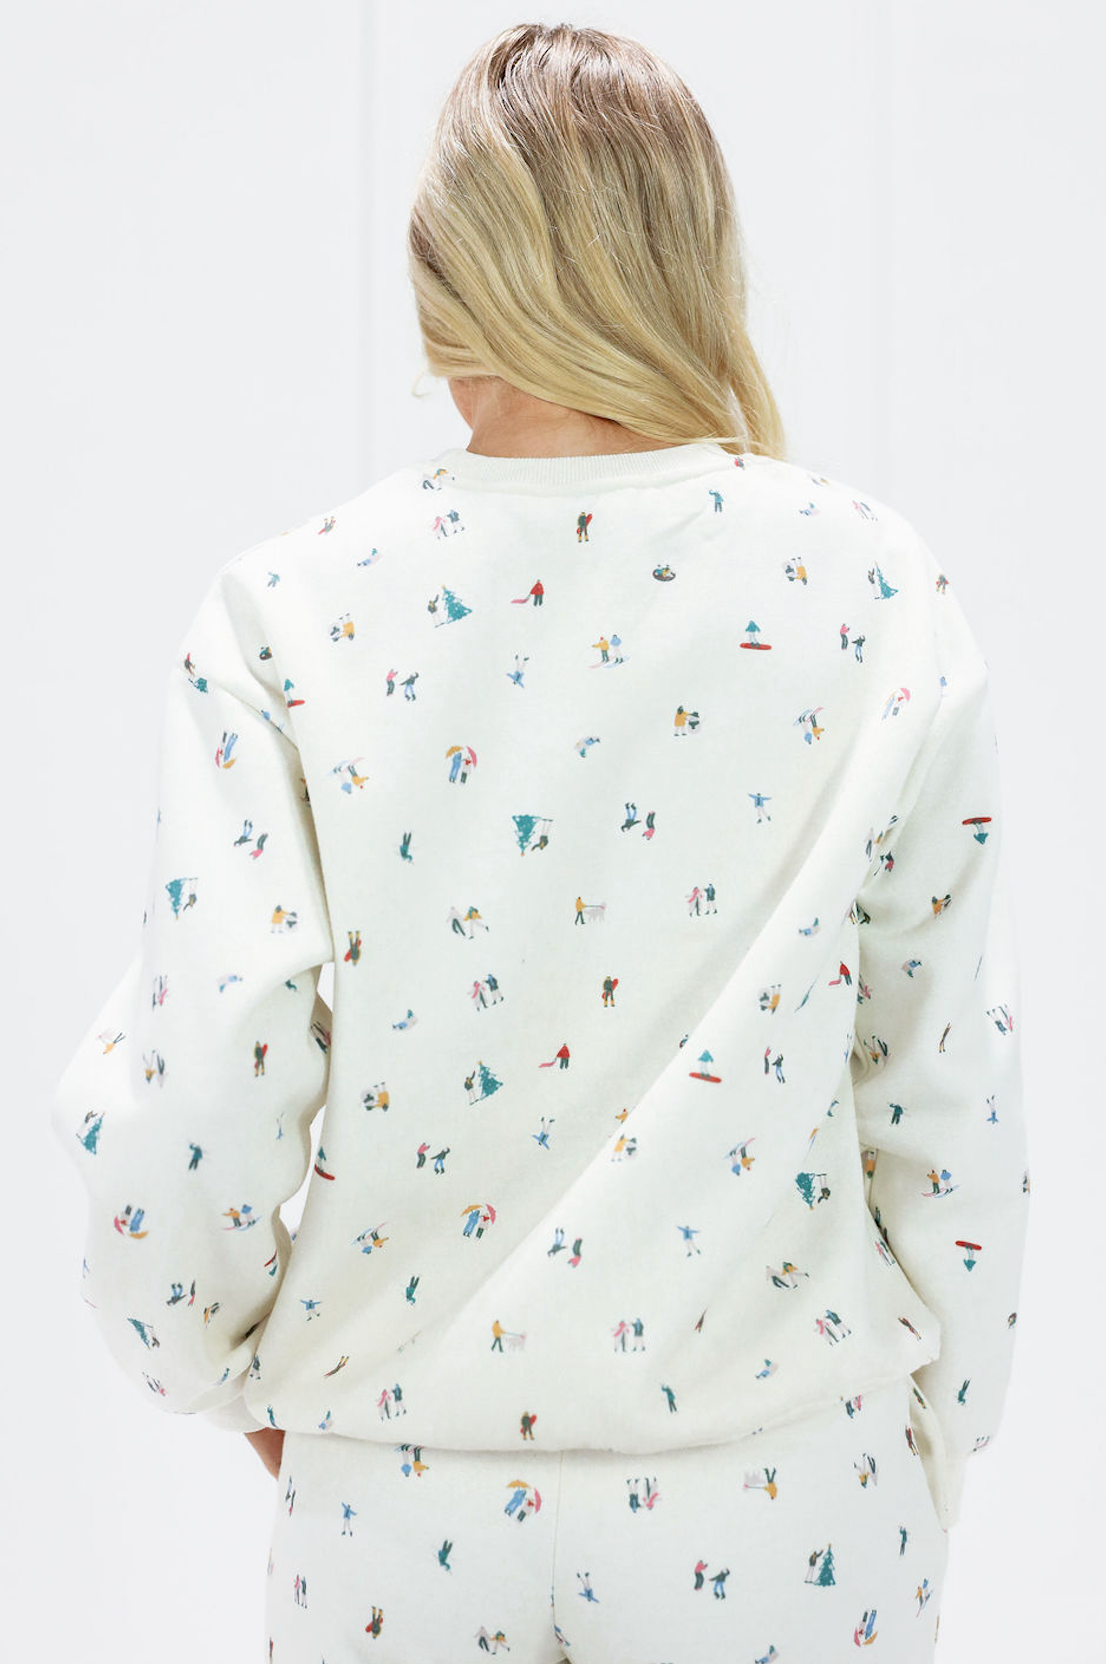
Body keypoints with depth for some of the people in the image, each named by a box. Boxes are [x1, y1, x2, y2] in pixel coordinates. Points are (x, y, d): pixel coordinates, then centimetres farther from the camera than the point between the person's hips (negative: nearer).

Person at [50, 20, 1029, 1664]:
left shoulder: (287, 611, -9)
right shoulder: (879, 596, -8)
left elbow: (188, 1122, -9)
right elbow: (950, 1107, -4)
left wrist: (224, 1366, 11)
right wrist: (930, 1449, 10)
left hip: (403, 1499, 0)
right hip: (781, 1495, 0)